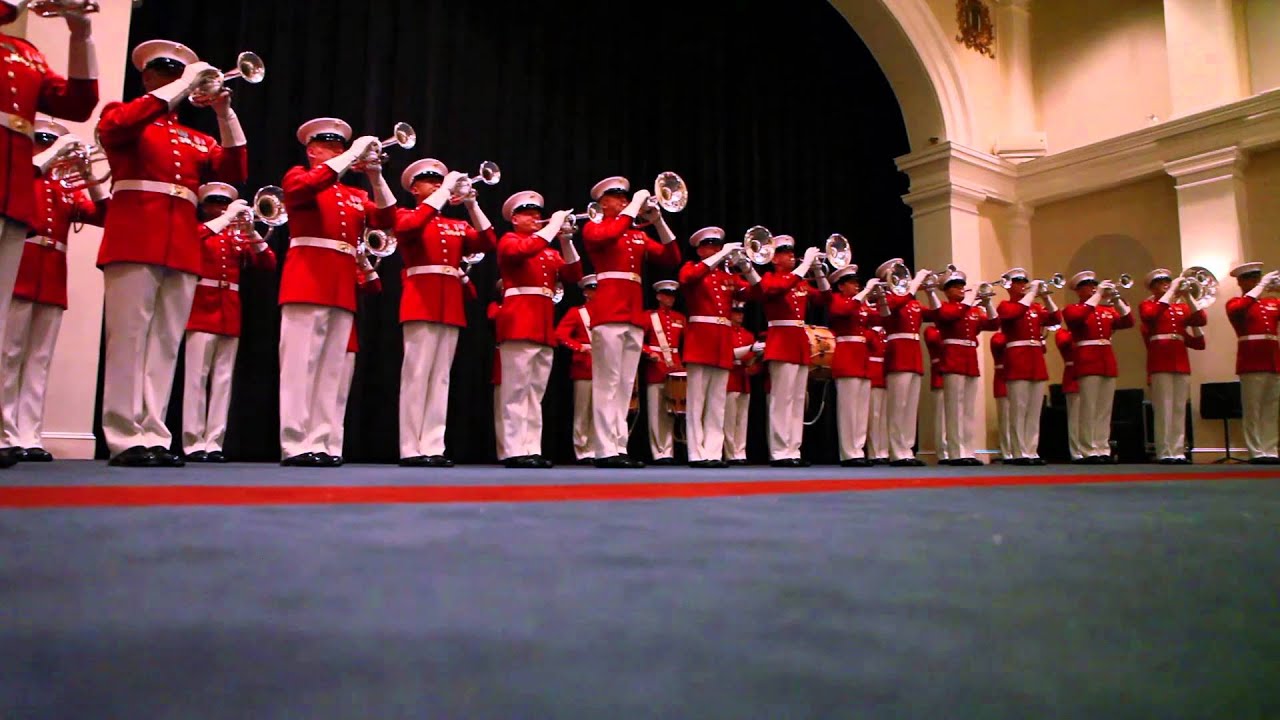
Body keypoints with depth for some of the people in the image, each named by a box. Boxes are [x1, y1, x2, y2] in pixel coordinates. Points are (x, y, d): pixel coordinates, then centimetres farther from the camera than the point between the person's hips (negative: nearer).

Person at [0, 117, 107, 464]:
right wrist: (53, 154, -11)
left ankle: (29, 438, 4)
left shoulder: (66, 190, 19)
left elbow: (103, 215, 10)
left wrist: (92, 180, -2)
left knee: (39, 360, 3)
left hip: (53, 281, 5)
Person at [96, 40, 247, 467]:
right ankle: (126, 438, -5)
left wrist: (224, 114, 3)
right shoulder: (122, 116, 11)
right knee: (130, 338, -7)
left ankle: (154, 437, 3)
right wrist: (184, 85, -9)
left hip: (183, 249, 5)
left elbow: (235, 172, 10)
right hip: (134, 242, -4)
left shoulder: (195, 139, 23)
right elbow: (117, 124, -13)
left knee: (166, 344, 2)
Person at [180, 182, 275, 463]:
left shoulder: (238, 236, 17)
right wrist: (228, 217, -16)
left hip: (231, 315, 4)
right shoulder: (196, 230, 8)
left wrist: (251, 232, -7)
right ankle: (193, 444, -4)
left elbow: (268, 264, 6)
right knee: (197, 377, -6)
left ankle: (214, 443, 4)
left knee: (223, 380, 2)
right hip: (201, 312, -4)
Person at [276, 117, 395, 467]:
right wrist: (354, 154, -11)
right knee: (302, 365, -9)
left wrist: (374, 175, 0)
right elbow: (309, 186, -15)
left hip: (343, 290, 6)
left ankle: (322, 444, 4)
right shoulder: (298, 176, 9)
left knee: (331, 370, 2)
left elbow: (387, 219, 9)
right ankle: (296, 445, -8)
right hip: (307, 284, -6)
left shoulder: (354, 195, 24)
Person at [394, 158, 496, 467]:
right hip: (421, 305, -5)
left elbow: (488, 243, 7)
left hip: (451, 308, 6)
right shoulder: (405, 215, 7)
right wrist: (446, 190, -12)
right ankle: (411, 450, -6)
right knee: (417, 375, -8)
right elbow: (411, 226, -17)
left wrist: (471, 203, 2)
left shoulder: (456, 225, 21)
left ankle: (433, 448, 4)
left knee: (440, 378, 3)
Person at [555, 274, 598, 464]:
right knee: (583, 412, -3)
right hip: (584, 368, -4)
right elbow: (560, 334, -7)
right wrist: (580, 347, -19)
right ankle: (583, 452, 1)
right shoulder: (575, 312, 5)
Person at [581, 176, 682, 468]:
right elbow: (608, 235, -19)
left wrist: (658, 221, 3)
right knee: (608, 384, -8)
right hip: (609, 313, -6)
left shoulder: (639, 235, 22)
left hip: (635, 316, 6)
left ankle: (619, 448, 7)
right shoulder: (593, 228, 5)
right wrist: (634, 207, -10)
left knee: (625, 386, 5)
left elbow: (672, 259, 12)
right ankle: (605, 451, -8)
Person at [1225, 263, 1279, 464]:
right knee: (1253, 409, -4)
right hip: (1251, 362, -6)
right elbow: (1238, 309, -22)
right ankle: (1257, 452, -3)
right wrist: (1262, 286, -15)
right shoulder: (1235, 303, 2)